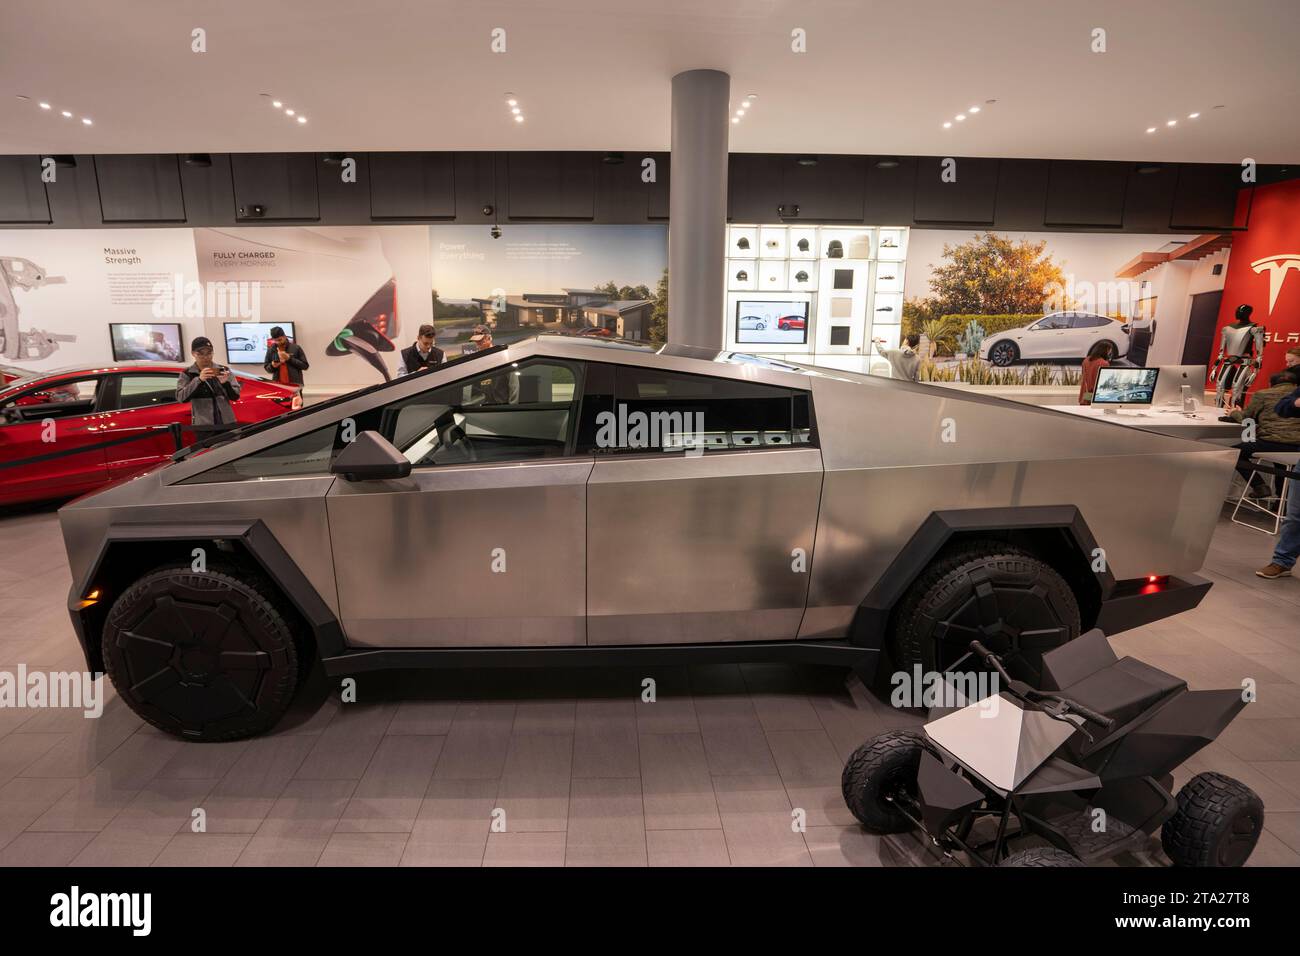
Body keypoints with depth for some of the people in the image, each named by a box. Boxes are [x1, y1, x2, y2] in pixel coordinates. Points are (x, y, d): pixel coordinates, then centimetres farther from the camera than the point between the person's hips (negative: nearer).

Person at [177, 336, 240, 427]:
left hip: (227, 423, 2)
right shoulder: (187, 374, 4)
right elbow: (181, 398, -10)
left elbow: (235, 396, 4)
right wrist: (198, 380, -20)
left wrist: (226, 383, -16)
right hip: (203, 426, -2)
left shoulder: (223, 370, 8)